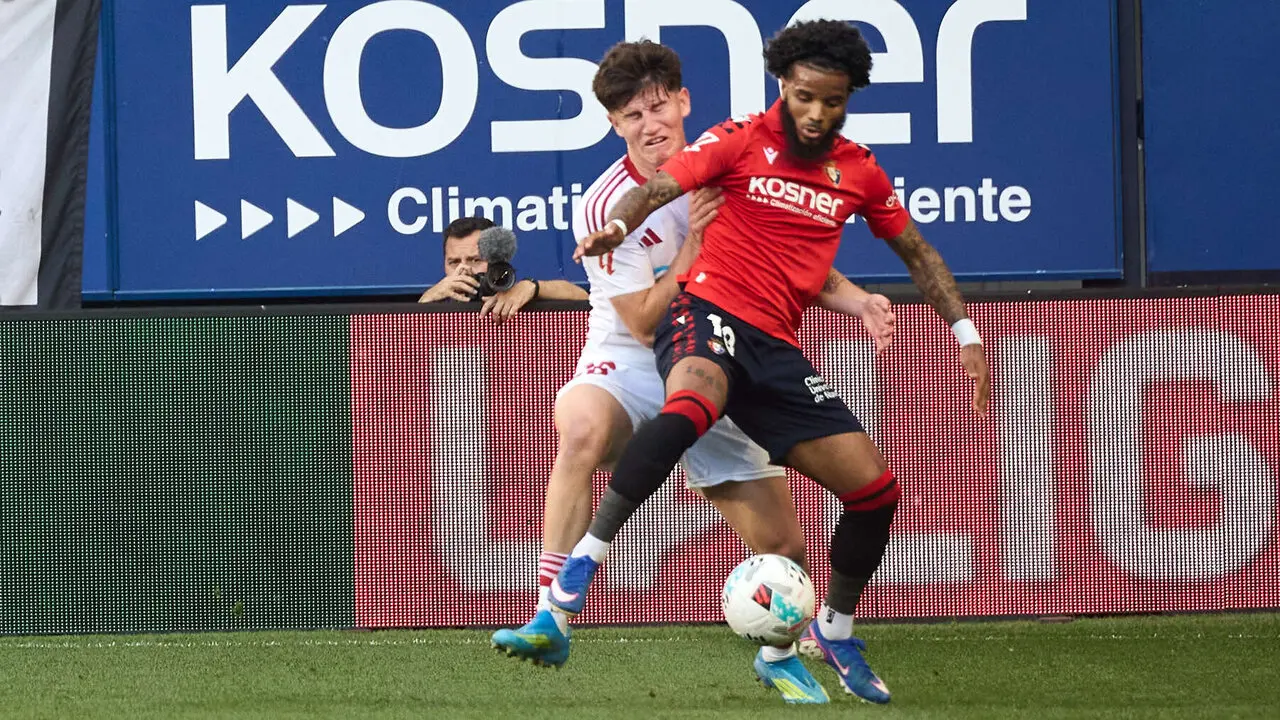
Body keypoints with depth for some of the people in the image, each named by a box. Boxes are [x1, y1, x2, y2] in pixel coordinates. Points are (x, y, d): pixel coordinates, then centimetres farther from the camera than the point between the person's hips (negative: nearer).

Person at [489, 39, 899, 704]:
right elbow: (644, 323, -16)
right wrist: (693, 243, -24)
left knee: (782, 545, 1)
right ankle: (550, 622, -43)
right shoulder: (606, 206, -15)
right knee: (581, 426, -41)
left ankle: (778, 656, 35)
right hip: (630, 367, -4)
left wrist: (853, 300, -6)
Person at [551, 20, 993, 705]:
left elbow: (917, 252, 24)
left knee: (875, 489, -1)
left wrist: (965, 335, 15)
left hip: (775, 347, 6)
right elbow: (661, 184, -14)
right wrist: (617, 225, -37)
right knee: (693, 403, -42)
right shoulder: (741, 141, -1)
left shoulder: (858, 172, 13)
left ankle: (833, 635, 22)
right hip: (709, 311, -6)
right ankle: (584, 558, -40)